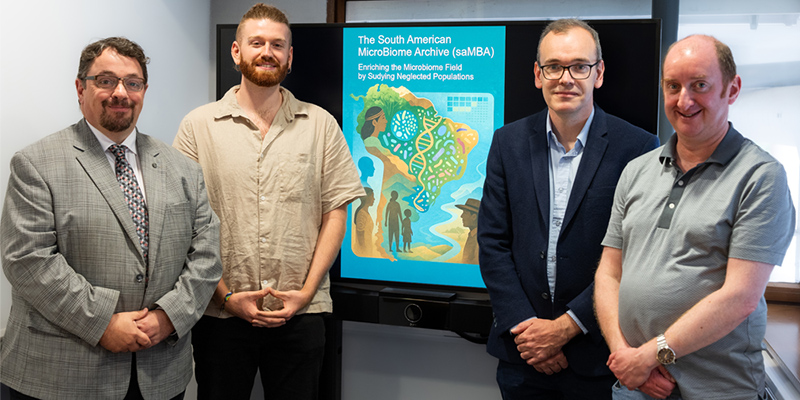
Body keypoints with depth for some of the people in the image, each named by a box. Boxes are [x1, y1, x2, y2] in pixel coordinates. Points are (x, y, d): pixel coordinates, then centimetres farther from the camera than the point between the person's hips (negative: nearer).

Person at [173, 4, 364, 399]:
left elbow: (336, 211, 3)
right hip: (220, 315, 0)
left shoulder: (321, 125, 6)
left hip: (300, 315, 1)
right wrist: (226, 296, -7)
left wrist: (306, 291, -5)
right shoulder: (198, 126, 3)